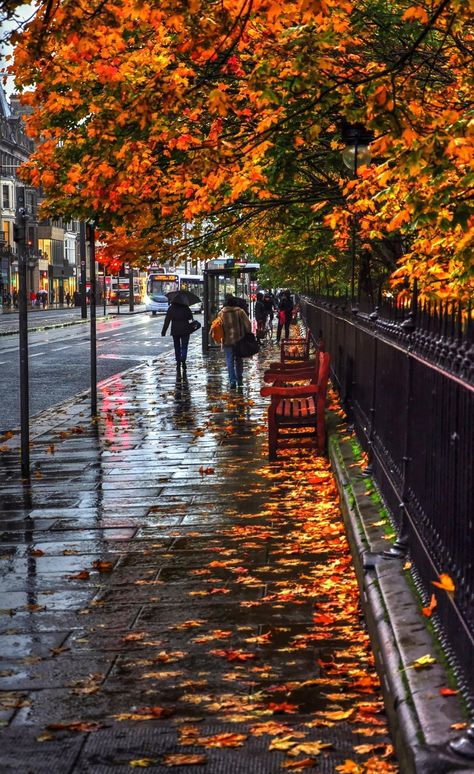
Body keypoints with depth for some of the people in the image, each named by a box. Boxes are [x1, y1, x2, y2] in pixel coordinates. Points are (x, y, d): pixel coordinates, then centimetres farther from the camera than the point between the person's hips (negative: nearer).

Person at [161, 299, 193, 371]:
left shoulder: (171, 308, -2)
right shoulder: (185, 307, -5)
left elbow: (167, 320, -3)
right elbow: (190, 317, 3)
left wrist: (164, 331, -1)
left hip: (175, 330, 1)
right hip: (185, 330, -1)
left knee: (177, 348, 11)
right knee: (184, 347, 2)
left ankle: (178, 363, 11)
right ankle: (183, 360, -21)